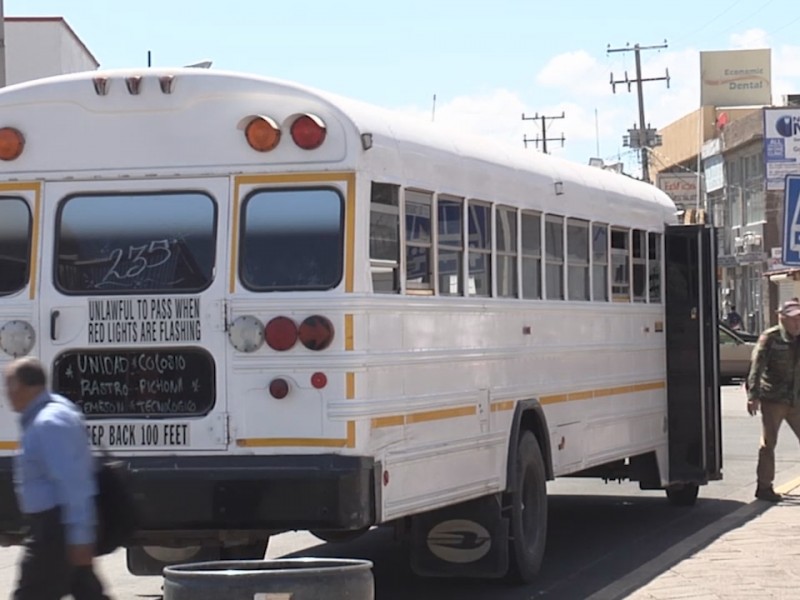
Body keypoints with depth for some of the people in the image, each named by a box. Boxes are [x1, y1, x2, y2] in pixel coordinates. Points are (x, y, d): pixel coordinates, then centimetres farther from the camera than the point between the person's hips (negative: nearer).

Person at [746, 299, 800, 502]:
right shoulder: (770, 338, -7)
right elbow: (756, 366, -13)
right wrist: (753, 395, -21)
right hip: (772, 400, -5)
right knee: (768, 443, -1)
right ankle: (764, 486, 5)